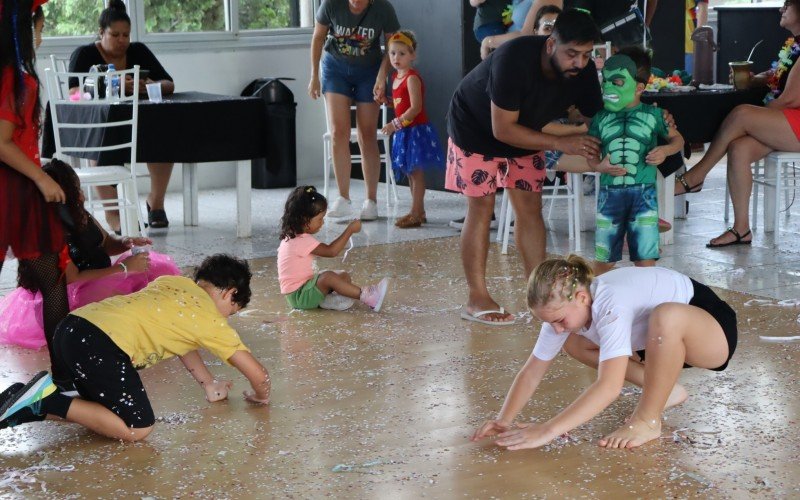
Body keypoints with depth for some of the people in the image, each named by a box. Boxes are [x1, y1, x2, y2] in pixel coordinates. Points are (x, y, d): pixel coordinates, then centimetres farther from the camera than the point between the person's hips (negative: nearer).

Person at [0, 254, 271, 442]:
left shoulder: (171, 282, 28)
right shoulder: (211, 319, 8)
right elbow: (258, 373, 11)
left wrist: (210, 387, 46)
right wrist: (260, 396, 33)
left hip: (72, 328, 9)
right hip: (101, 344, -9)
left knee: (104, 409, 24)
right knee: (137, 428, -2)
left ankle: (26, 404, 9)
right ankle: (47, 401, -10)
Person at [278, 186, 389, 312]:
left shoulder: (292, 236, 9)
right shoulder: (302, 241, -24)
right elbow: (331, 251, -27)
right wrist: (350, 230, -22)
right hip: (298, 296, -10)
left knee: (344, 276, 5)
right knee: (328, 276, -32)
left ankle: (327, 299, -23)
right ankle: (365, 296, -30)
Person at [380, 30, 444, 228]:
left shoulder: (412, 78, -15)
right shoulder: (396, 78, 12)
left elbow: (415, 108, -22)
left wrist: (396, 123, -24)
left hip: (416, 130, -9)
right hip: (404, 131, 9)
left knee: (415, 171, -6)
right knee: (410, 173, 12)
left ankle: (415, 214, -3)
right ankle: (419, 212, 20)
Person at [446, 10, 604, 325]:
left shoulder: (583, 71, -22)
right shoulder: (515, 59, -39)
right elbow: (503, 129, -35)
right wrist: (560, 143, -38)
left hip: (524, 133, 6)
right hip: (476, 129, -5)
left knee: (530, 208, 1)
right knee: (481, 207, -6)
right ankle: (476, 299, -1)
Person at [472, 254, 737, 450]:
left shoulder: (611, 306, -37)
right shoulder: (563, 307, -13)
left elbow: (608, 388, -45)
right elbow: (531, 372, -9)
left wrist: (547, 430, -47)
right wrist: (504, 420, -23)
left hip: (713, 326, -8)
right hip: (669, 339, 8)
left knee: (666, 317, -41)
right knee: (574, 342, -2)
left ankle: (648, 420, -20)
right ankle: (664, 390, 4)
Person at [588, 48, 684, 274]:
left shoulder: (652, 115, 3)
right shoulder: (601, 119, 7)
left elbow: (677, 139, 15)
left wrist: (665, 150, -6)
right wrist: (598, 163, -11)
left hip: (643, 193, -2)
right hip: (610, 193, 2)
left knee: (645, 258, -1)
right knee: (604, 259, 9)